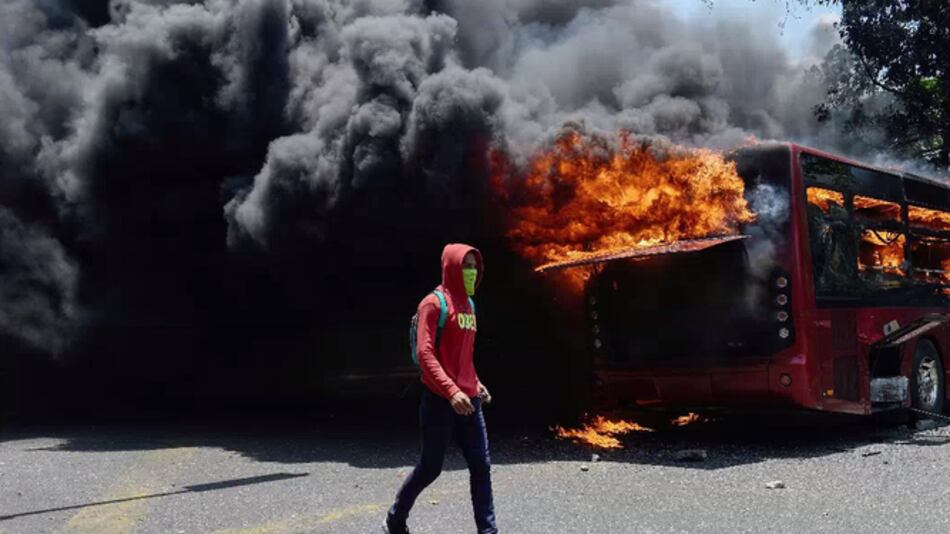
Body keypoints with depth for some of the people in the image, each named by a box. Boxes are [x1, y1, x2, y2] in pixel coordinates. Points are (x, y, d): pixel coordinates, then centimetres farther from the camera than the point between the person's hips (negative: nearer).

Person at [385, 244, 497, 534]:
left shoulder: (468, 304, 14)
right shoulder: (434, 303, -10)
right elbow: (425, 353, -18)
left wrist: (475, 383, 15)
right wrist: (451, 391, -26)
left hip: (469, 400, 7)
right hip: (440, 401, -7)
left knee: (481, 466, 2)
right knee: (430, 467, 3)